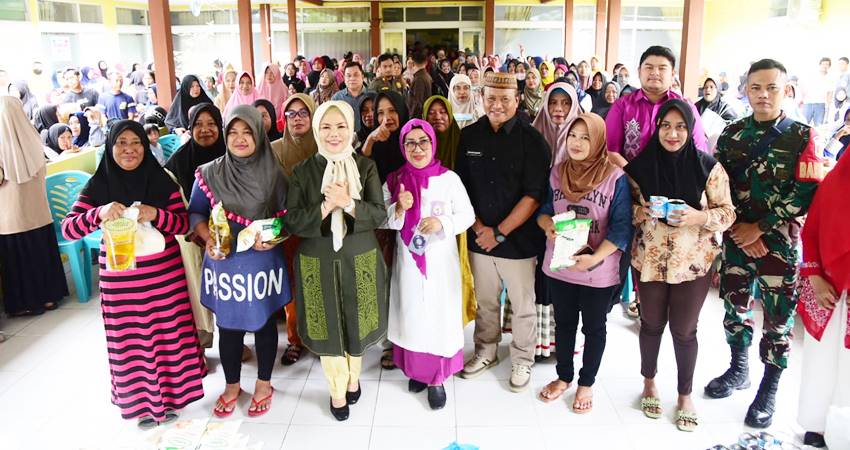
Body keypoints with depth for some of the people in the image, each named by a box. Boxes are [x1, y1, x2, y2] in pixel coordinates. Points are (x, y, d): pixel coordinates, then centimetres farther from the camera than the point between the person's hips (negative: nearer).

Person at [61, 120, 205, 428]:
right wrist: (99, 214, -27)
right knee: (130, 340, 8)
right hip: (120, 278, 0)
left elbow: (184, 224, -3)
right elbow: (68, 229, -9)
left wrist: (155, 215, -21)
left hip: (164, 273, 1)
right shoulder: (98, 185, -2)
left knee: (168, 334, 9)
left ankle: (167, 395, 30)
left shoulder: (161, 180, -1)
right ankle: (141, 401, 28)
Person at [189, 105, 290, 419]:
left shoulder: (273, 174, -4)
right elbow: (195, 214, 4)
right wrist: (208, 239, -14)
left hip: (262, 262, -1)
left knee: (264, 322, 12)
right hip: (224, 262, 1)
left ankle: (264, 384, 33)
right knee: (228, 326, 12)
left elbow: (286, 216, 2)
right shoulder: (209, 174, -2)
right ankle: (232, 385, 34)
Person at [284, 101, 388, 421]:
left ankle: (353, 377, 43)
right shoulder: (302, 172, -2)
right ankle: (337, 391, 32)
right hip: (318, 264, 0)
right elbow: (292, 221, -8)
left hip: (360, 262, 0)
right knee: (328, 328, 9)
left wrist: (348, 203, -25)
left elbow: (379, 215, -9)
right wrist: (325, 207, -22)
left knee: (356, 324, 13)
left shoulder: (366, 167, -2)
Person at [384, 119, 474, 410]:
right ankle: (417, 369, 29)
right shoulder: (394, 181, 2)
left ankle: (437, 378, 17)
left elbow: (467, 215, -3)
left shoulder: (449, 179, -4)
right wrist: (399, 208, -18)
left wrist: (442, 223, -21)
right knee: (411, 315, 10)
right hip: (408, 260, 2)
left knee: (439, 316, 2)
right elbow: (383, 221, 2)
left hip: (441, 261, -2)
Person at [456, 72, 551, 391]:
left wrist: (499, 232, -14)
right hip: (479, 237, 3)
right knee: (484, 301, 17)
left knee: (523, 306, 10)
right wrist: (478, 227, -6)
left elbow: (534, 195, -13)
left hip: (519, 240, -3)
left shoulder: (532, 140, -9)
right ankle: (486, 352, 38)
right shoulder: (470, 136, 2)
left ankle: (522, 360, 31)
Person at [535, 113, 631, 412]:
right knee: (564, 323, 19)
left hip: (599, 270, -3)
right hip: (559, 265, 4)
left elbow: (622, 226, -14)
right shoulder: (557, 172, 0)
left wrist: (594, 258, -25)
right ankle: (564, 376, 40)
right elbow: (543, 209, 8)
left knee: (594, 327, 16)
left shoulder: (615, 177, -13)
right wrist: (547, 224, -16)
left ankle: (586, 383, 35)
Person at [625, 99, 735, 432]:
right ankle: (649, 382, 39)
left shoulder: (708, 168, -8)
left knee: (684, 330, 10)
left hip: (693, 264, -1)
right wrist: (639, 212, -16)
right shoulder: (640, 166, -4)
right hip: (650, 261, 1)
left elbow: (727, 213, -3)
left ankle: (685, 394, 31)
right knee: (651, 324, 15)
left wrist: (698, 217, -22)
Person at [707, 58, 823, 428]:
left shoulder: (801, 136, -4)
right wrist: (739, 230, -9)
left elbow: (805, 193, -11)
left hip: (779, 241, -3)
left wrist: (758, 228, -14)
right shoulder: (731, 134, 5)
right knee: (734, 306, 14)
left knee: (778, 318, 4)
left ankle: (768, 391, 19)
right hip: (735, 238, 3)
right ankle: (738, 369, 35)